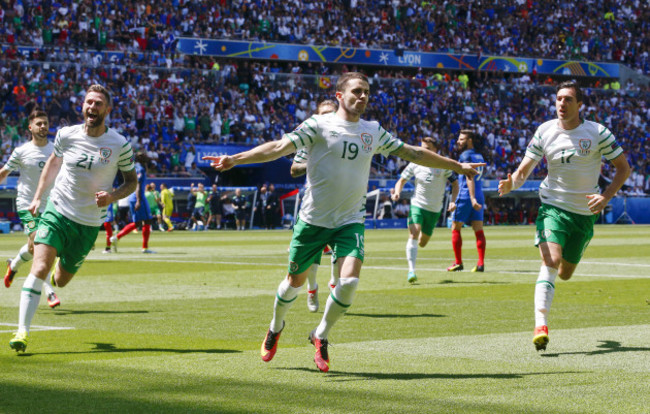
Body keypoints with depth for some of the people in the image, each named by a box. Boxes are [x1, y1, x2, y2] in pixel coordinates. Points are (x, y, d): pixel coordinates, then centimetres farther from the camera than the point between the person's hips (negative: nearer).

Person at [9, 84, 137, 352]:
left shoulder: (120, 145, -9)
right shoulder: (66, 135, -4)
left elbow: (131, 180, 4)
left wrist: (113, 196, -16)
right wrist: (38, 196, 15)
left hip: (89, 224, 0)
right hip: (57, 212, 0)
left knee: (60, 281, 13)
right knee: (39, 269, -20)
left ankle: (64, 267, 51)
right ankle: (22, 331, -17)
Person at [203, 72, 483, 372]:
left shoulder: (373, 131, 8)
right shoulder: (319, 125, -6)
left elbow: (413, 153, 19)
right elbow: (281, 147, -15)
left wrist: (457, 166, 24)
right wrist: (234, 159, -28)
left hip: (351, 220, 3)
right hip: (313, 220, -2)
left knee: (350, 281, -17)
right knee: (295, 280, 8)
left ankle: (320, 335, 7)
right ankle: (275, 328, 38)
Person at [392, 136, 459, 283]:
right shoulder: (415, 164, -1)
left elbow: (455, 184, 4)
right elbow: (402, 180, 7)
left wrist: (453, 201, -10)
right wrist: (397, 192, -14)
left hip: (434, 209, 1)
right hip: (417, 205, -1)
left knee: (422, 243, 8)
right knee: (413, 234, -23)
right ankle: (411, 270, -24)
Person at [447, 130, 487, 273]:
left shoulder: (466, 155, -10)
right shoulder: (479, 156, 15)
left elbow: (469, 178, -19)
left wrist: (472, 199, -26)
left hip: (466, 195, -7)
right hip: (479, 196, 7)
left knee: (455, 229, 4)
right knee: (478, 230, 1)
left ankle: (458, 263, 4)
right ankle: (481, 263, -7)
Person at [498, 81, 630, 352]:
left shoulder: (597, 133, -7)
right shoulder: (544, 132, -4)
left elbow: (623, 167, 0)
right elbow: (524, 170, -3)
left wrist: (606, 197, -14)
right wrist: (511, 184, -26)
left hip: (585, 212, 1)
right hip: (553, 206, -1)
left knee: (565, 274, 11)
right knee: (550, 261, -24)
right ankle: (541, 325, -30)